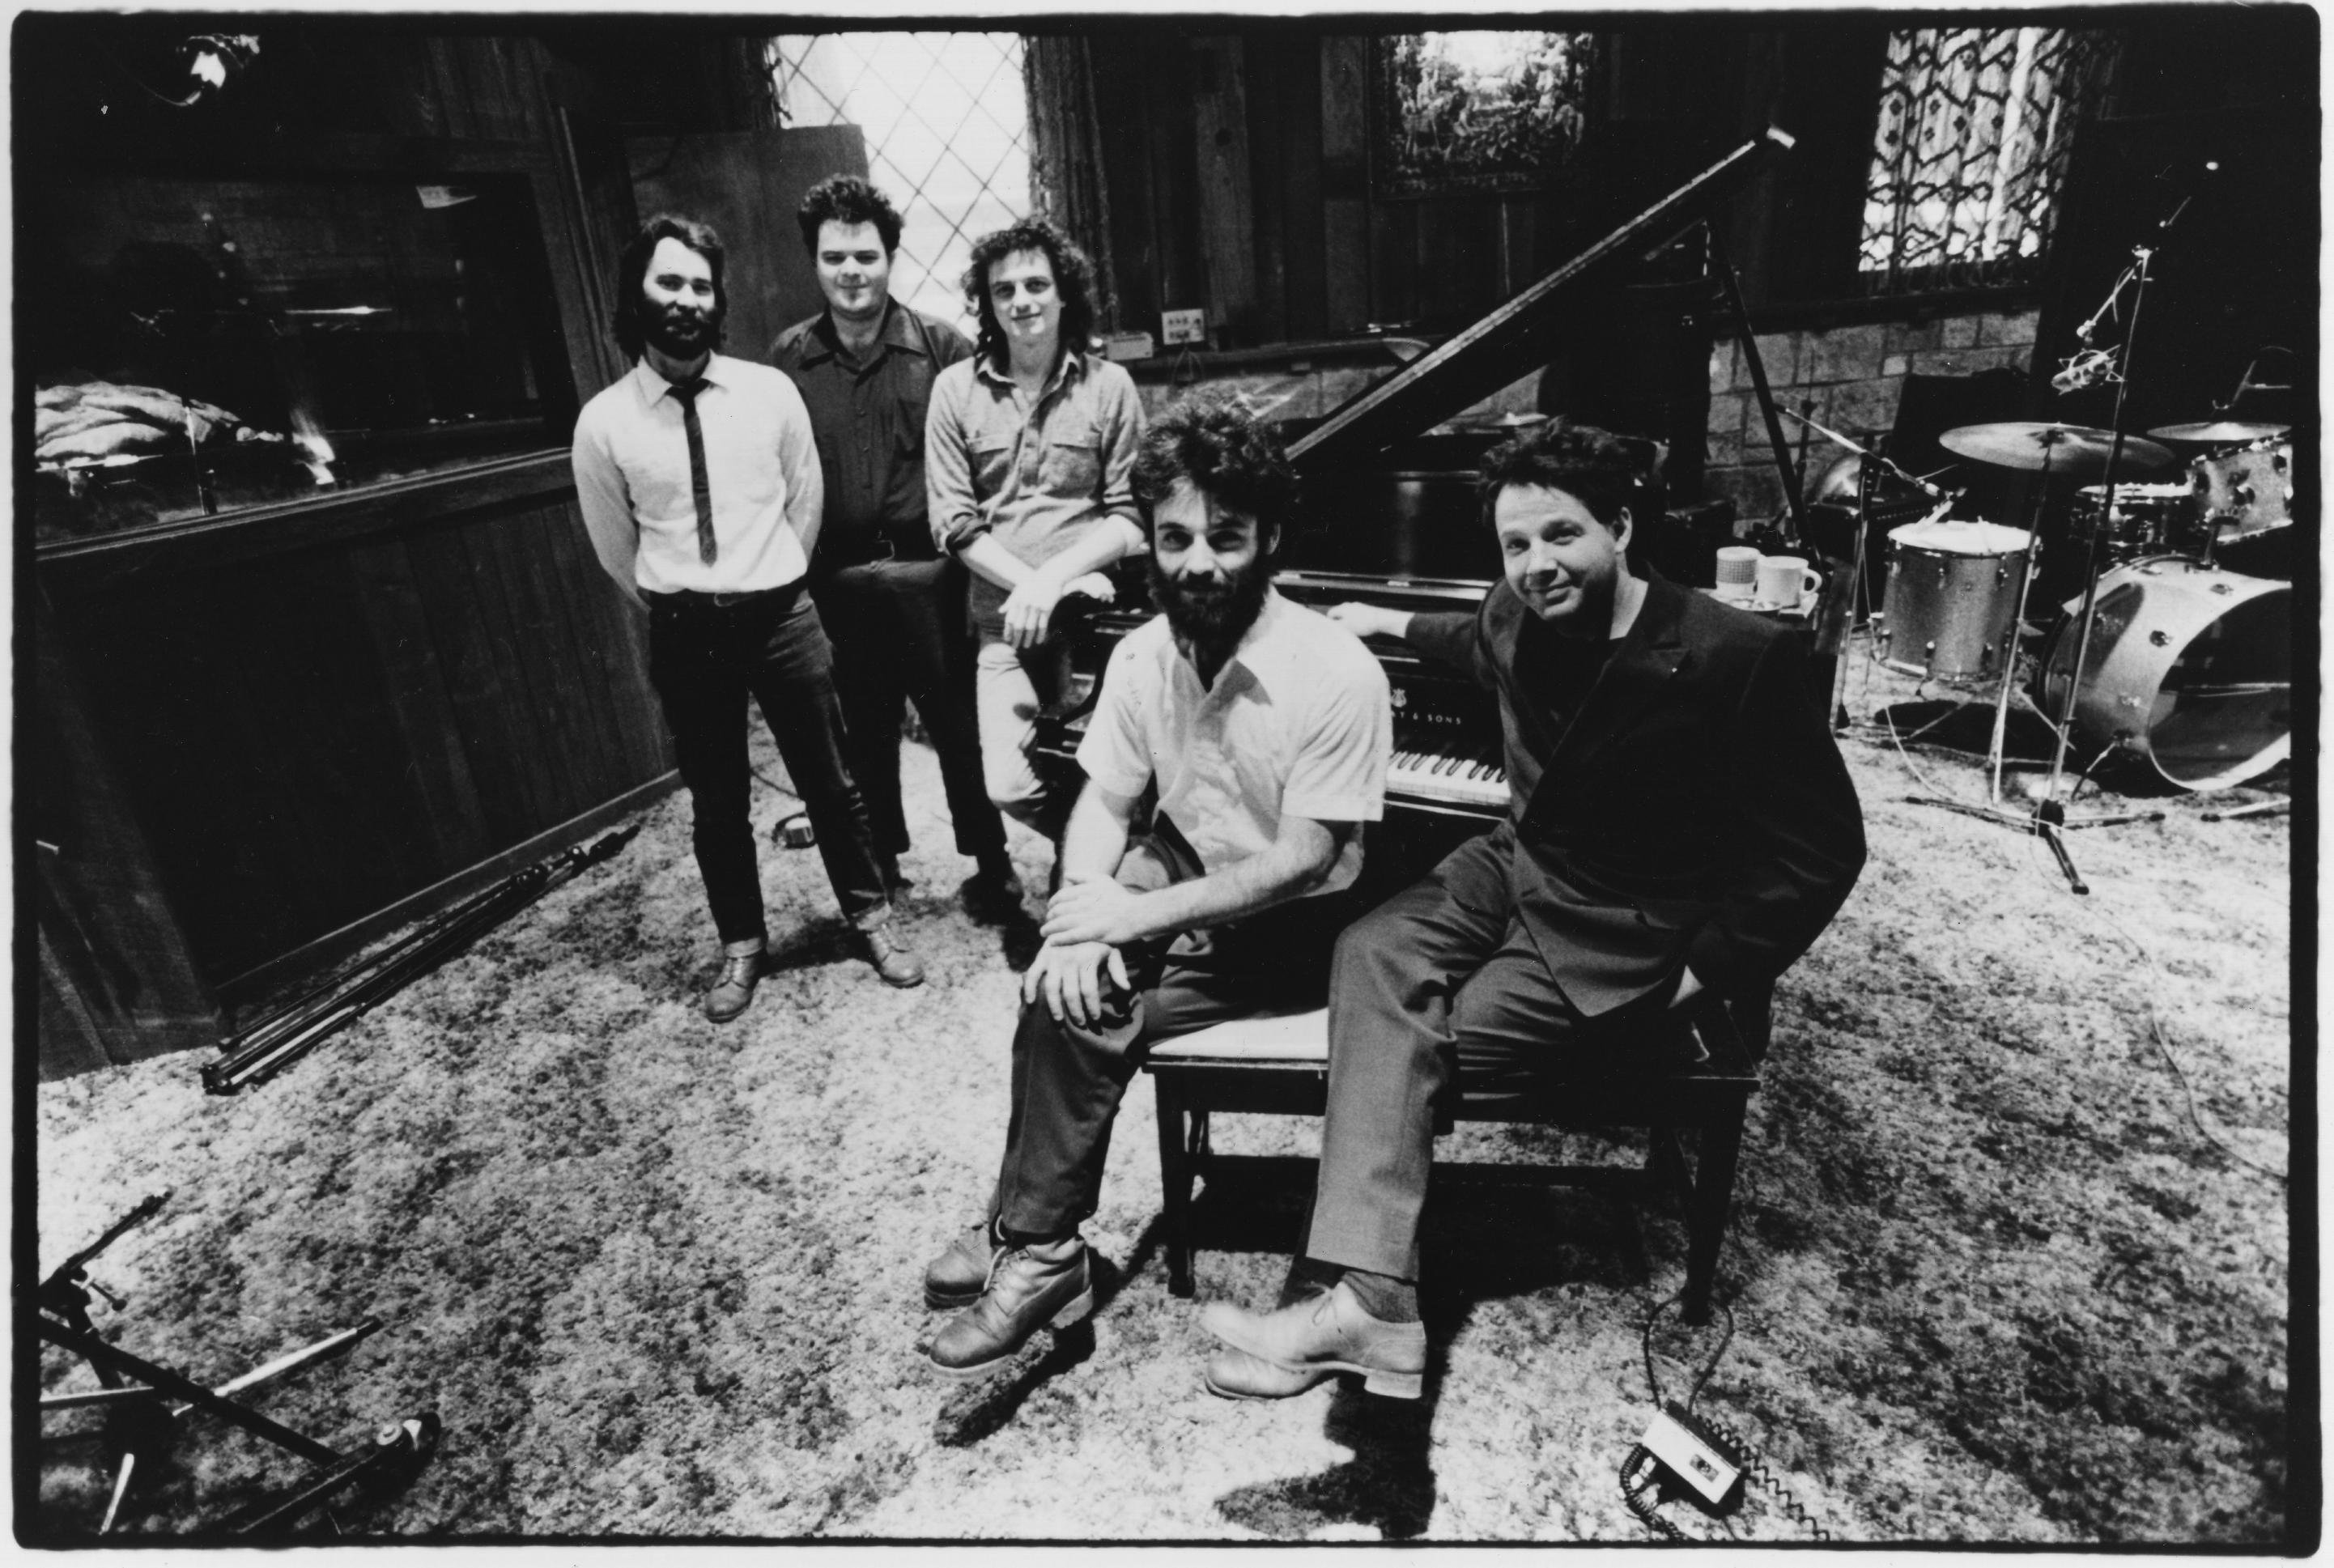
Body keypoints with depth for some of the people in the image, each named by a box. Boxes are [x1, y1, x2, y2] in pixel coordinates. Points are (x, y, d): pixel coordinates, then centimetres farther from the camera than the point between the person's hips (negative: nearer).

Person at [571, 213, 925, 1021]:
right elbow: (616, 549, 7)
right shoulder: (603, 422, -4)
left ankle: (870, 917, 31)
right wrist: (675, 607, 14)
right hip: (684, 634, 1)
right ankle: (741, 944, 32)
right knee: (716, 801, 13)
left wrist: (771, 589, 12)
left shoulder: (769, 391, -4)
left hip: (782, 615, 0)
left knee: (829, 780, 11)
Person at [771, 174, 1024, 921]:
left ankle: (991, 862, 23)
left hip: (929, 572, -2)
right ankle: (880, 862, 33)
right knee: (865, 731, 15)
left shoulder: (942, 346, -3)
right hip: (838, 580, 2)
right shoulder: (788, 357, 2)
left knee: (959, 724, 6)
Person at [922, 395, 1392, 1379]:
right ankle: (1030, 1226, -5)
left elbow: (1301, 862, -24)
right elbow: (1102, 806, -3)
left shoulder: (1336, 673, -23)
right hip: (1190, 879, 5)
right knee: (1072, 977, -21)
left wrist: (1134, 917, -28)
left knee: (1080, 1015, -20)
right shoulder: (1142, 655, -5)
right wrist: (1086, 915, -23)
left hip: (1291, 928, -5)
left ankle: (1039, 1250, 0)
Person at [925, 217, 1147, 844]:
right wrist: (1028, 586, -13)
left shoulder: (1109, 385, 1)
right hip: (1003, 622, 1)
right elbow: (954, 522, 0)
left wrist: (1053, 577, -15)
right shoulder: (956, 389, 4)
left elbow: (1130, 515, -1)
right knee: (1011, 787, -7)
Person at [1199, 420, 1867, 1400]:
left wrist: (1704, 976, -16)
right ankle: (1371, 1298, -25)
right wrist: (1393, 624, 34)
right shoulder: (1519, 613, -3)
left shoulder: (1737, 657, -22)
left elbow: (1823, 848, -16)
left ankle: (1351, 1290, -6)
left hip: (1621, 940, -6)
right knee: (1371, 956, -19)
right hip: (1512, 867, 7)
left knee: (1419, 1041, -21)